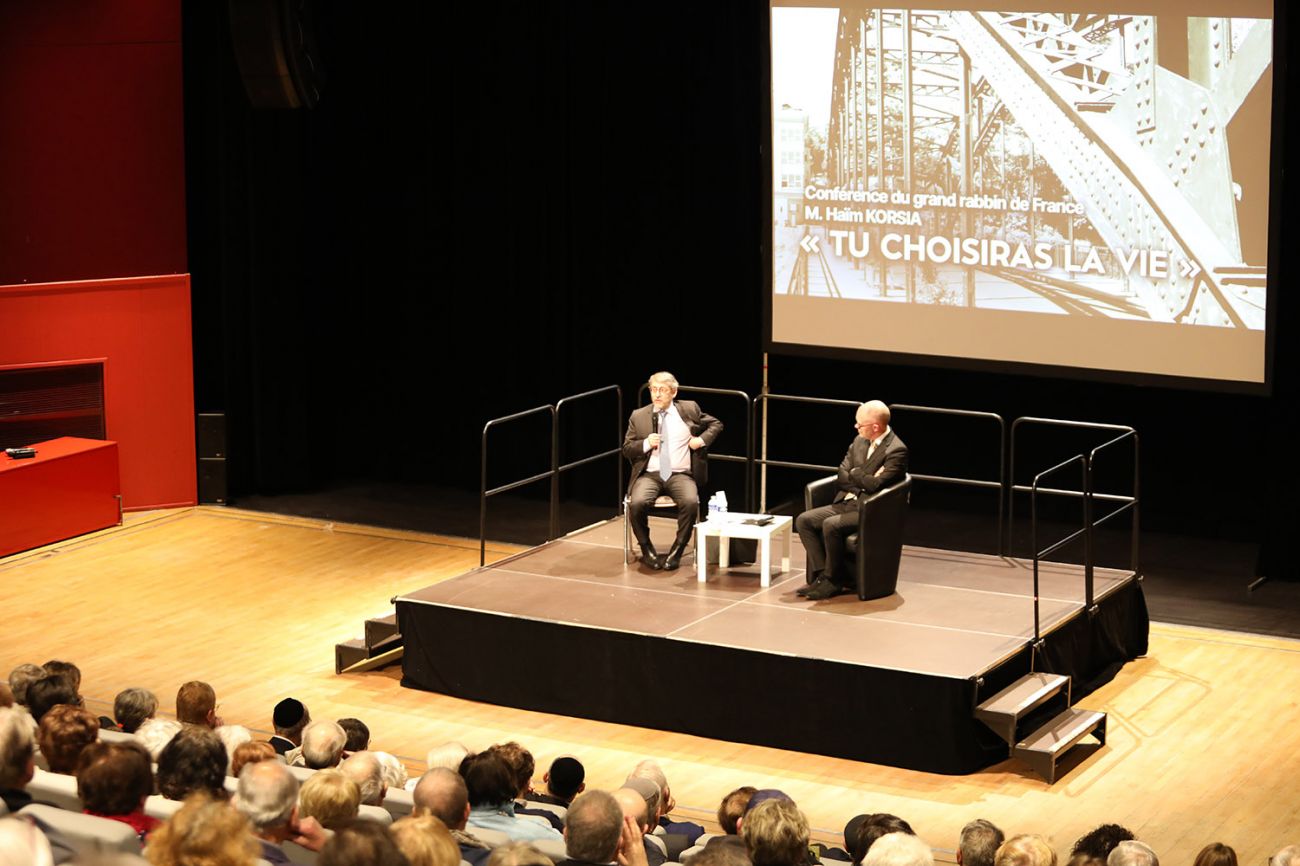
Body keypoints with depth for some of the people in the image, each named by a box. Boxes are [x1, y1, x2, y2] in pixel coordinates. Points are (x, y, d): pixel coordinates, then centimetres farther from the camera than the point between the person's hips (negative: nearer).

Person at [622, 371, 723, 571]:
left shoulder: (689, 409, 8)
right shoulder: (638, 416, 8)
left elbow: (716, 424, 19)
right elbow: (626, 449, 10)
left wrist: (702, 439, 0)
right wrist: (646, 444, -10)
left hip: (680, 475, 0)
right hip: (649, 474, 0)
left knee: (691, 503, -32)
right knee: (637, 503, -31)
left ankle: (676, 553, -15)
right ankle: (647, 551, -6)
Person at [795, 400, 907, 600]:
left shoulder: (896, 451, -14)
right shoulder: (859, 441, 11)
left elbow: (875, 485, -23)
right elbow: (841, 478, 8)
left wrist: (855, 474, -6)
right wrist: (864, 480, -8)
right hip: (845, 503, 8)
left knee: (830, 525, -31)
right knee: (803, 521, -9)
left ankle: (833, 580, -14)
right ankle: (822, 574, -11)